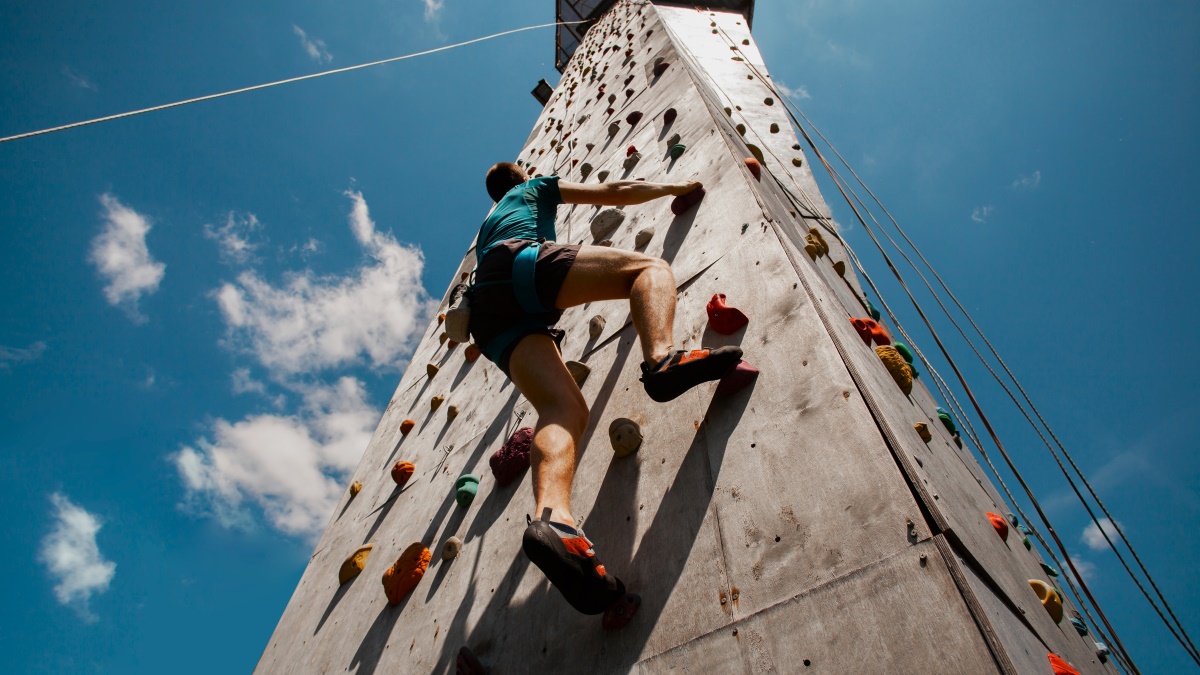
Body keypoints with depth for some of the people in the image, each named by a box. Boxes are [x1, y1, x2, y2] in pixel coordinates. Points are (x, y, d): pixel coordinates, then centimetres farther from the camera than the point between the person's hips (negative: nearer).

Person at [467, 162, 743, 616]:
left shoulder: (487, 224, 47)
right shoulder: (535, 187, 31)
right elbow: (614, 193, 28)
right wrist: (676, 187, 38)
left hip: (489, 311, 5)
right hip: (522, 259, -5)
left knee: (564, 409, -15)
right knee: (649, 267, -5)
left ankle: (553, 516, -46)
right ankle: (662, 358, -40)